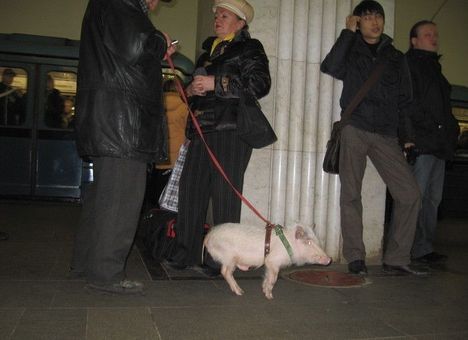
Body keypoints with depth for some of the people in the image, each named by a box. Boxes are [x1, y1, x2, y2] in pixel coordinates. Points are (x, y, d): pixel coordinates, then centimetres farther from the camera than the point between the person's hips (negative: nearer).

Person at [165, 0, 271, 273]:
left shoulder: (250, 49, 4)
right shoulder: (209, 51, 27)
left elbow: (260, 84, -11)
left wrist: (216, 83, -14)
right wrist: (191, 90, 13)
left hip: (231, 130, -7)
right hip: (202, 128, 7)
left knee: (225, 192, -8)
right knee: (191, 188, 3)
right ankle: (188, 251, 12)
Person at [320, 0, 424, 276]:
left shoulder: (396, 57, 19)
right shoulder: (351, 51, 13)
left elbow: (405, 100, 17)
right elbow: (329, 67, -10)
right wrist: (348, 33, -4)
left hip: (386, 135, 3)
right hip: (354, 130, -2)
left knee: (410, 194, -7)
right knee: (351, 194, -3)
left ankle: (396, 259, 3)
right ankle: (355, 258, 7)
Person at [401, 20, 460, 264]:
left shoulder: (434, 68, 25)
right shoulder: (409, 64, -2)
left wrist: (452, 131, 14)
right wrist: (409, 136, -22)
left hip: (440, 144, 9)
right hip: (421, 143, -9)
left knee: (433, 199, 10)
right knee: (416, 197, -8)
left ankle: (425, 247, 17)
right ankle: (420, 249, -2)